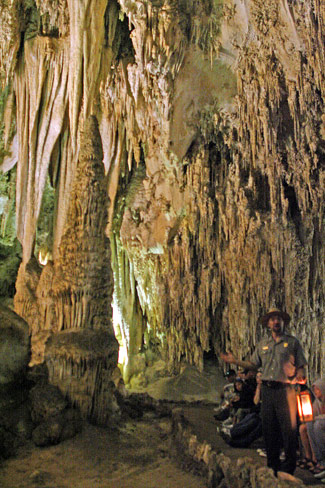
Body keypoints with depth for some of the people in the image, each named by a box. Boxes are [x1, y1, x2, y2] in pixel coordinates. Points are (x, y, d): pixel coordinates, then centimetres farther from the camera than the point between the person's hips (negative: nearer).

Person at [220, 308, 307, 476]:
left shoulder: (292, 342, 4)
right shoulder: (262, 344, 15)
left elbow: (301, 366, 3)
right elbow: (254, 364, 16)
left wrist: (300, 376, -17)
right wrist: (235, 361, 9)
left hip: (285, 389, -4)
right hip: (267, 390, 4)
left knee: (288, 429, -3)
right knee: (268, 429, 8)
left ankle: (289, 469, 11)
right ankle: (273, 467, 22)